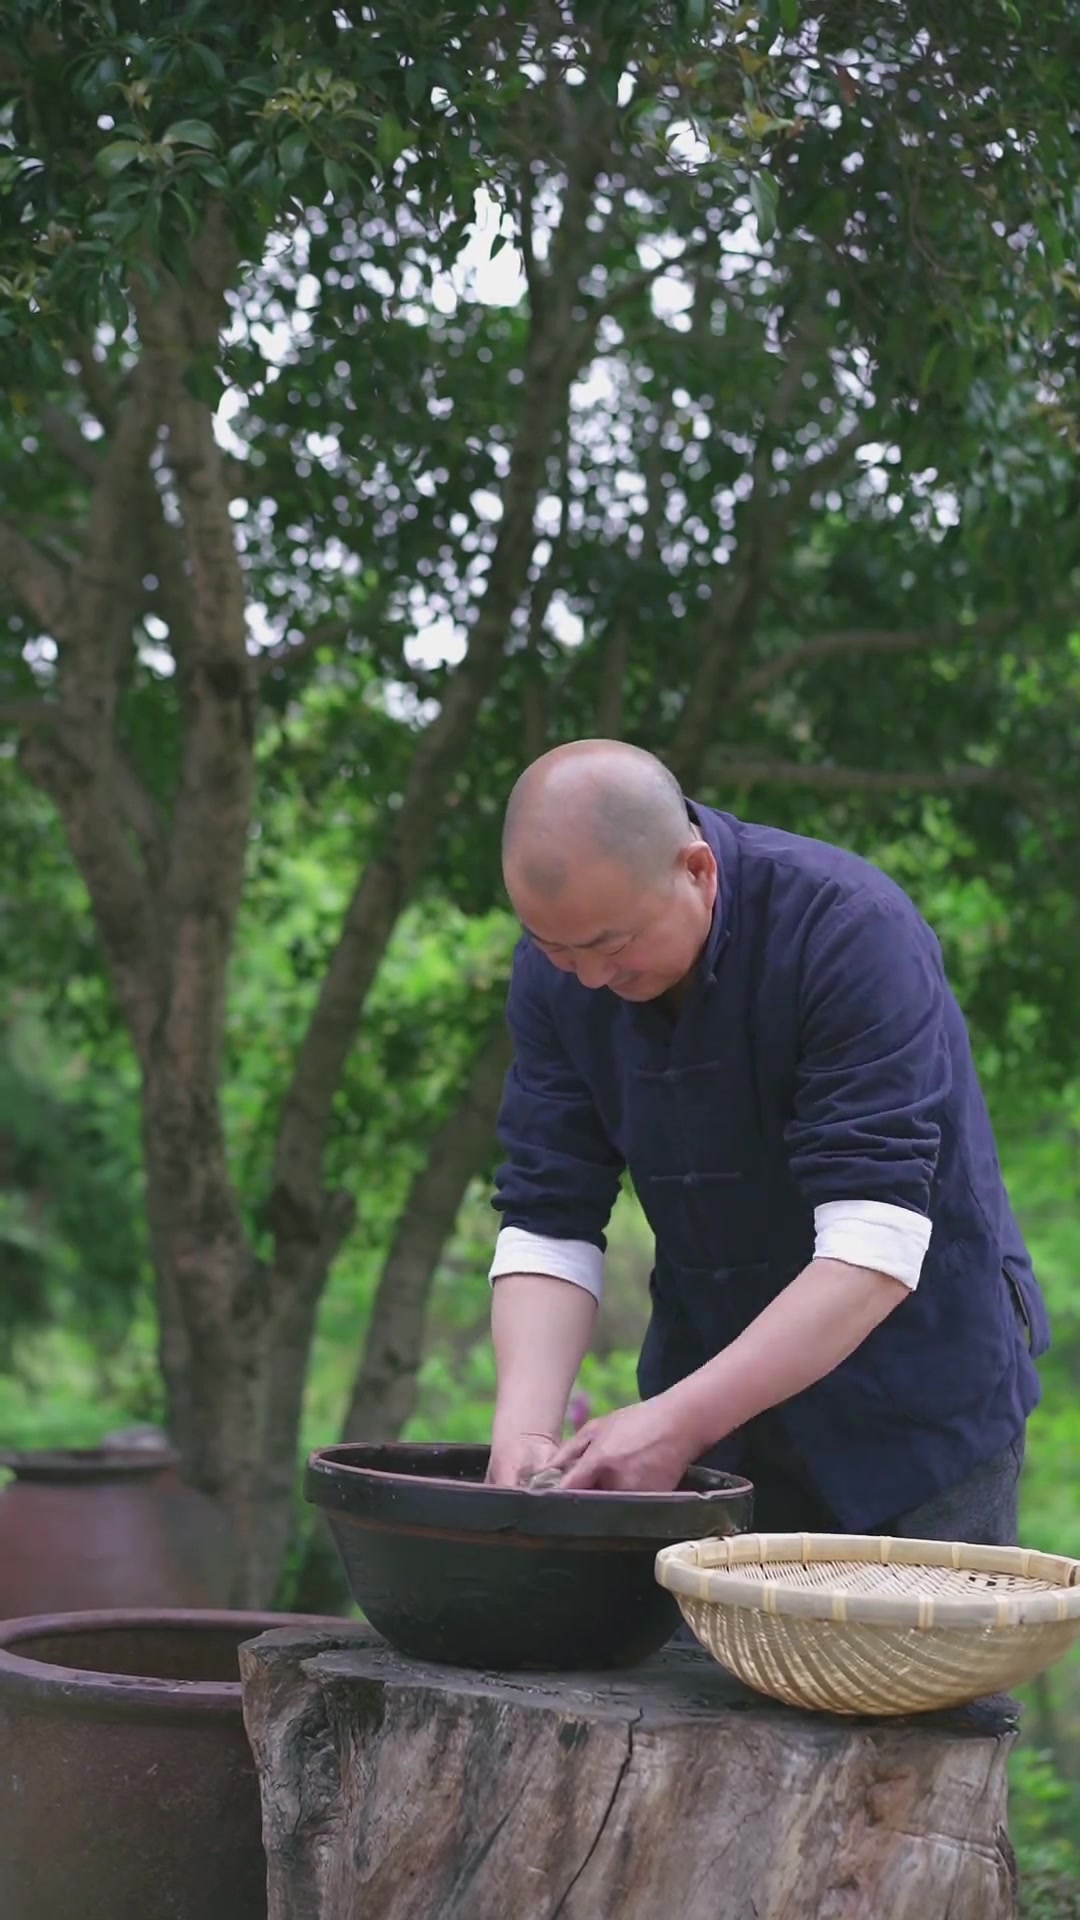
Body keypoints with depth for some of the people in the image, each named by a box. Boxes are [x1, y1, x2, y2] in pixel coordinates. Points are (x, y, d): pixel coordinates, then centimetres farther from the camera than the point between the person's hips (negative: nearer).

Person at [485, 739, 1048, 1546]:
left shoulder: (853, 933, -25)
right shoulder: (557, 970, -9)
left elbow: (877, 1246, -31)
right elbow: (547, 1223, -9)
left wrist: (677, 1422, -36)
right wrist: (525, 1429, -26)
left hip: (918, 1413, -4)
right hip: (711, 1406, 5)